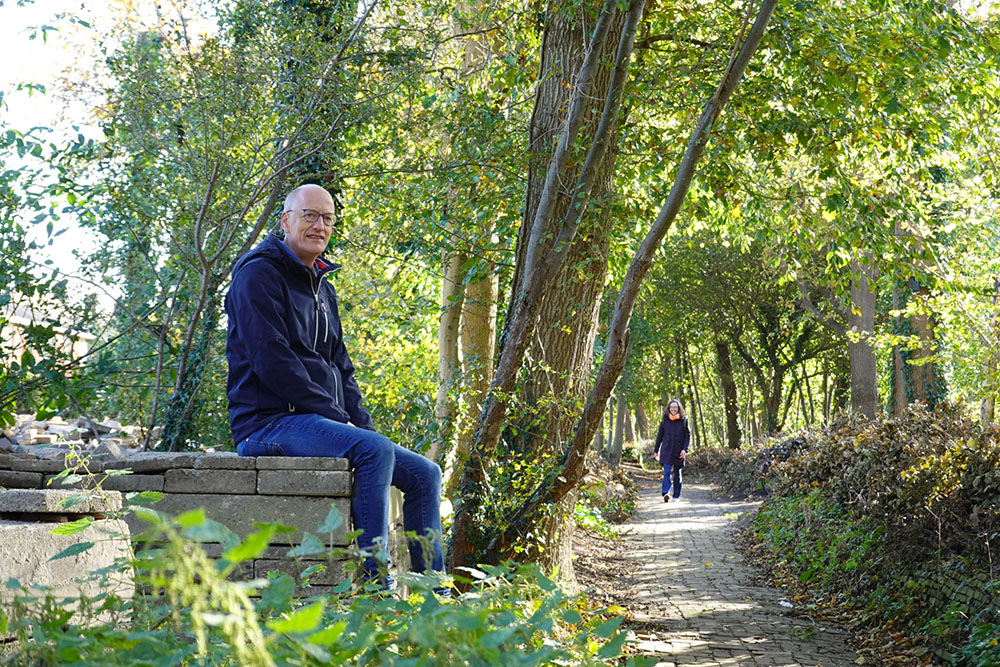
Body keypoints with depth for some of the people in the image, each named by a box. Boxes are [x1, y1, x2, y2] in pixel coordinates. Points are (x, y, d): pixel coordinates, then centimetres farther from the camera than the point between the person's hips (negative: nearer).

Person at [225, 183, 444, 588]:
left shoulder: (323, 290, 23)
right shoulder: (259, 275, -5)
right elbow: (271, 362, -16)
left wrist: (363, 424, 5)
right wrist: (337, 418, -17)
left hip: (321, 424, 9)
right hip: (269, 424, -9)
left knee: (425, 474, 0)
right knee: (375, 450, -32)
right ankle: (374, 583, -31)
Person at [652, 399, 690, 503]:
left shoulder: (683, 421, 3)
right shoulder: (665, 420, 4)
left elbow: (687, 436, 3)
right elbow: (659, 436, 10)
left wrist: (685, 449, -11)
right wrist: (656, 450, 11)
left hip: (679, 453, 1)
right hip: (666, 451, -1)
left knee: (677, 474, 7)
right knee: (667, 472, -15)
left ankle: (676, 495, 17)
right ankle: (666, 493, -27)